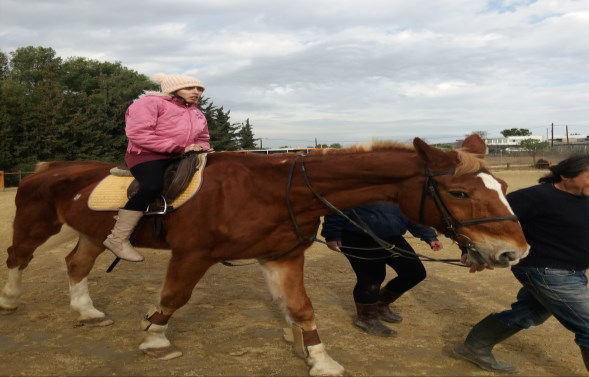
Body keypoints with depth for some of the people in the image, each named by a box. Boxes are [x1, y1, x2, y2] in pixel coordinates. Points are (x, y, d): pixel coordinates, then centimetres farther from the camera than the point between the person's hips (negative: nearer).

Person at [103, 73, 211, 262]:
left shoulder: (197, 114, 20)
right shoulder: (150, 102, -4)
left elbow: (203, 139, 30)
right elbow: (138, 134, -16)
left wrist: (200, 147, 1)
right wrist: (179, 147, -19)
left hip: (181, 158, 8)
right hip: (147, 155, -8)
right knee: (153, 186, -37)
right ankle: (118, 239, -28)